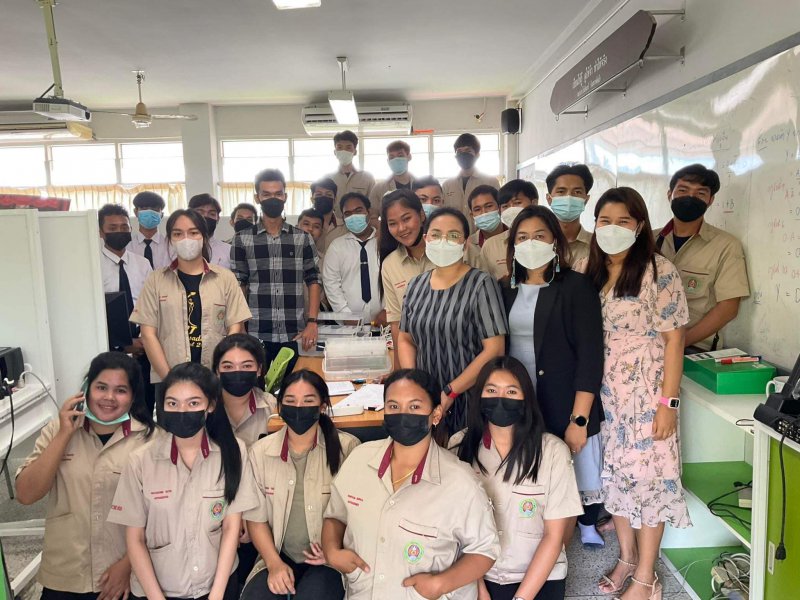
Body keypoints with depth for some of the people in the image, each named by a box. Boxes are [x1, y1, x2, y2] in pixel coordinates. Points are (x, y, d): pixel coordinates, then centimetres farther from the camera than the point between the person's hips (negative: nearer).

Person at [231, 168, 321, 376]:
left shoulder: (302, 238, 6)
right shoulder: (243, 240, 4)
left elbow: (313, 281, 6)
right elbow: (238, 286, 6)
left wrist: (312, 322, -4)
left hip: (294, 335, 1)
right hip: (256, 335, 0)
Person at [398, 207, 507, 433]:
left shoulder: (481, 284, -10)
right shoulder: (416, 285, 5)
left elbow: (494, 350, -15)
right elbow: (405, 340, 11)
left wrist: (450, 393, -17)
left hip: (470, 400, -4)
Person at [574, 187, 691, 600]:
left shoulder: (659, 271, -10)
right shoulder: (585, 270, 3)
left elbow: (673, 338, -9)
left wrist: (668, 402, -12)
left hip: (646, 390, -4)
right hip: (602, 391, 4)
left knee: (647, 474, 4)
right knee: (614, 473, 14)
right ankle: (627, 557, 33)